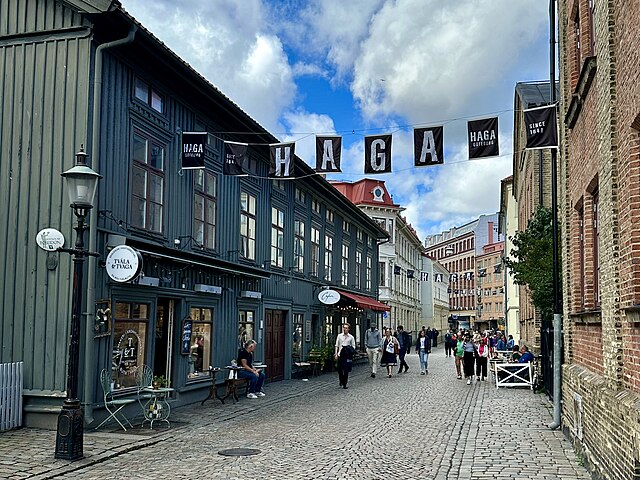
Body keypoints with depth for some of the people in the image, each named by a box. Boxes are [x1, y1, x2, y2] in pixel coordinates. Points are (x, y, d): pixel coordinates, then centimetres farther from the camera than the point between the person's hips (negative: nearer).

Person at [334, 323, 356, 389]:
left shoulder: (351, 337, 5)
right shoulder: (339, 336, 8)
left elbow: (353, 346, 8)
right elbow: (337, 345, 9)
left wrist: (351, 351, -9)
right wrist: (336, 353, 2)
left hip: (347, 356, -1)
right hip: (340, 355, 2)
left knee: (346, 370, -4)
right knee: (339, 370, 8)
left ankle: (344, 384, 3)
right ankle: (341, 381, 32)